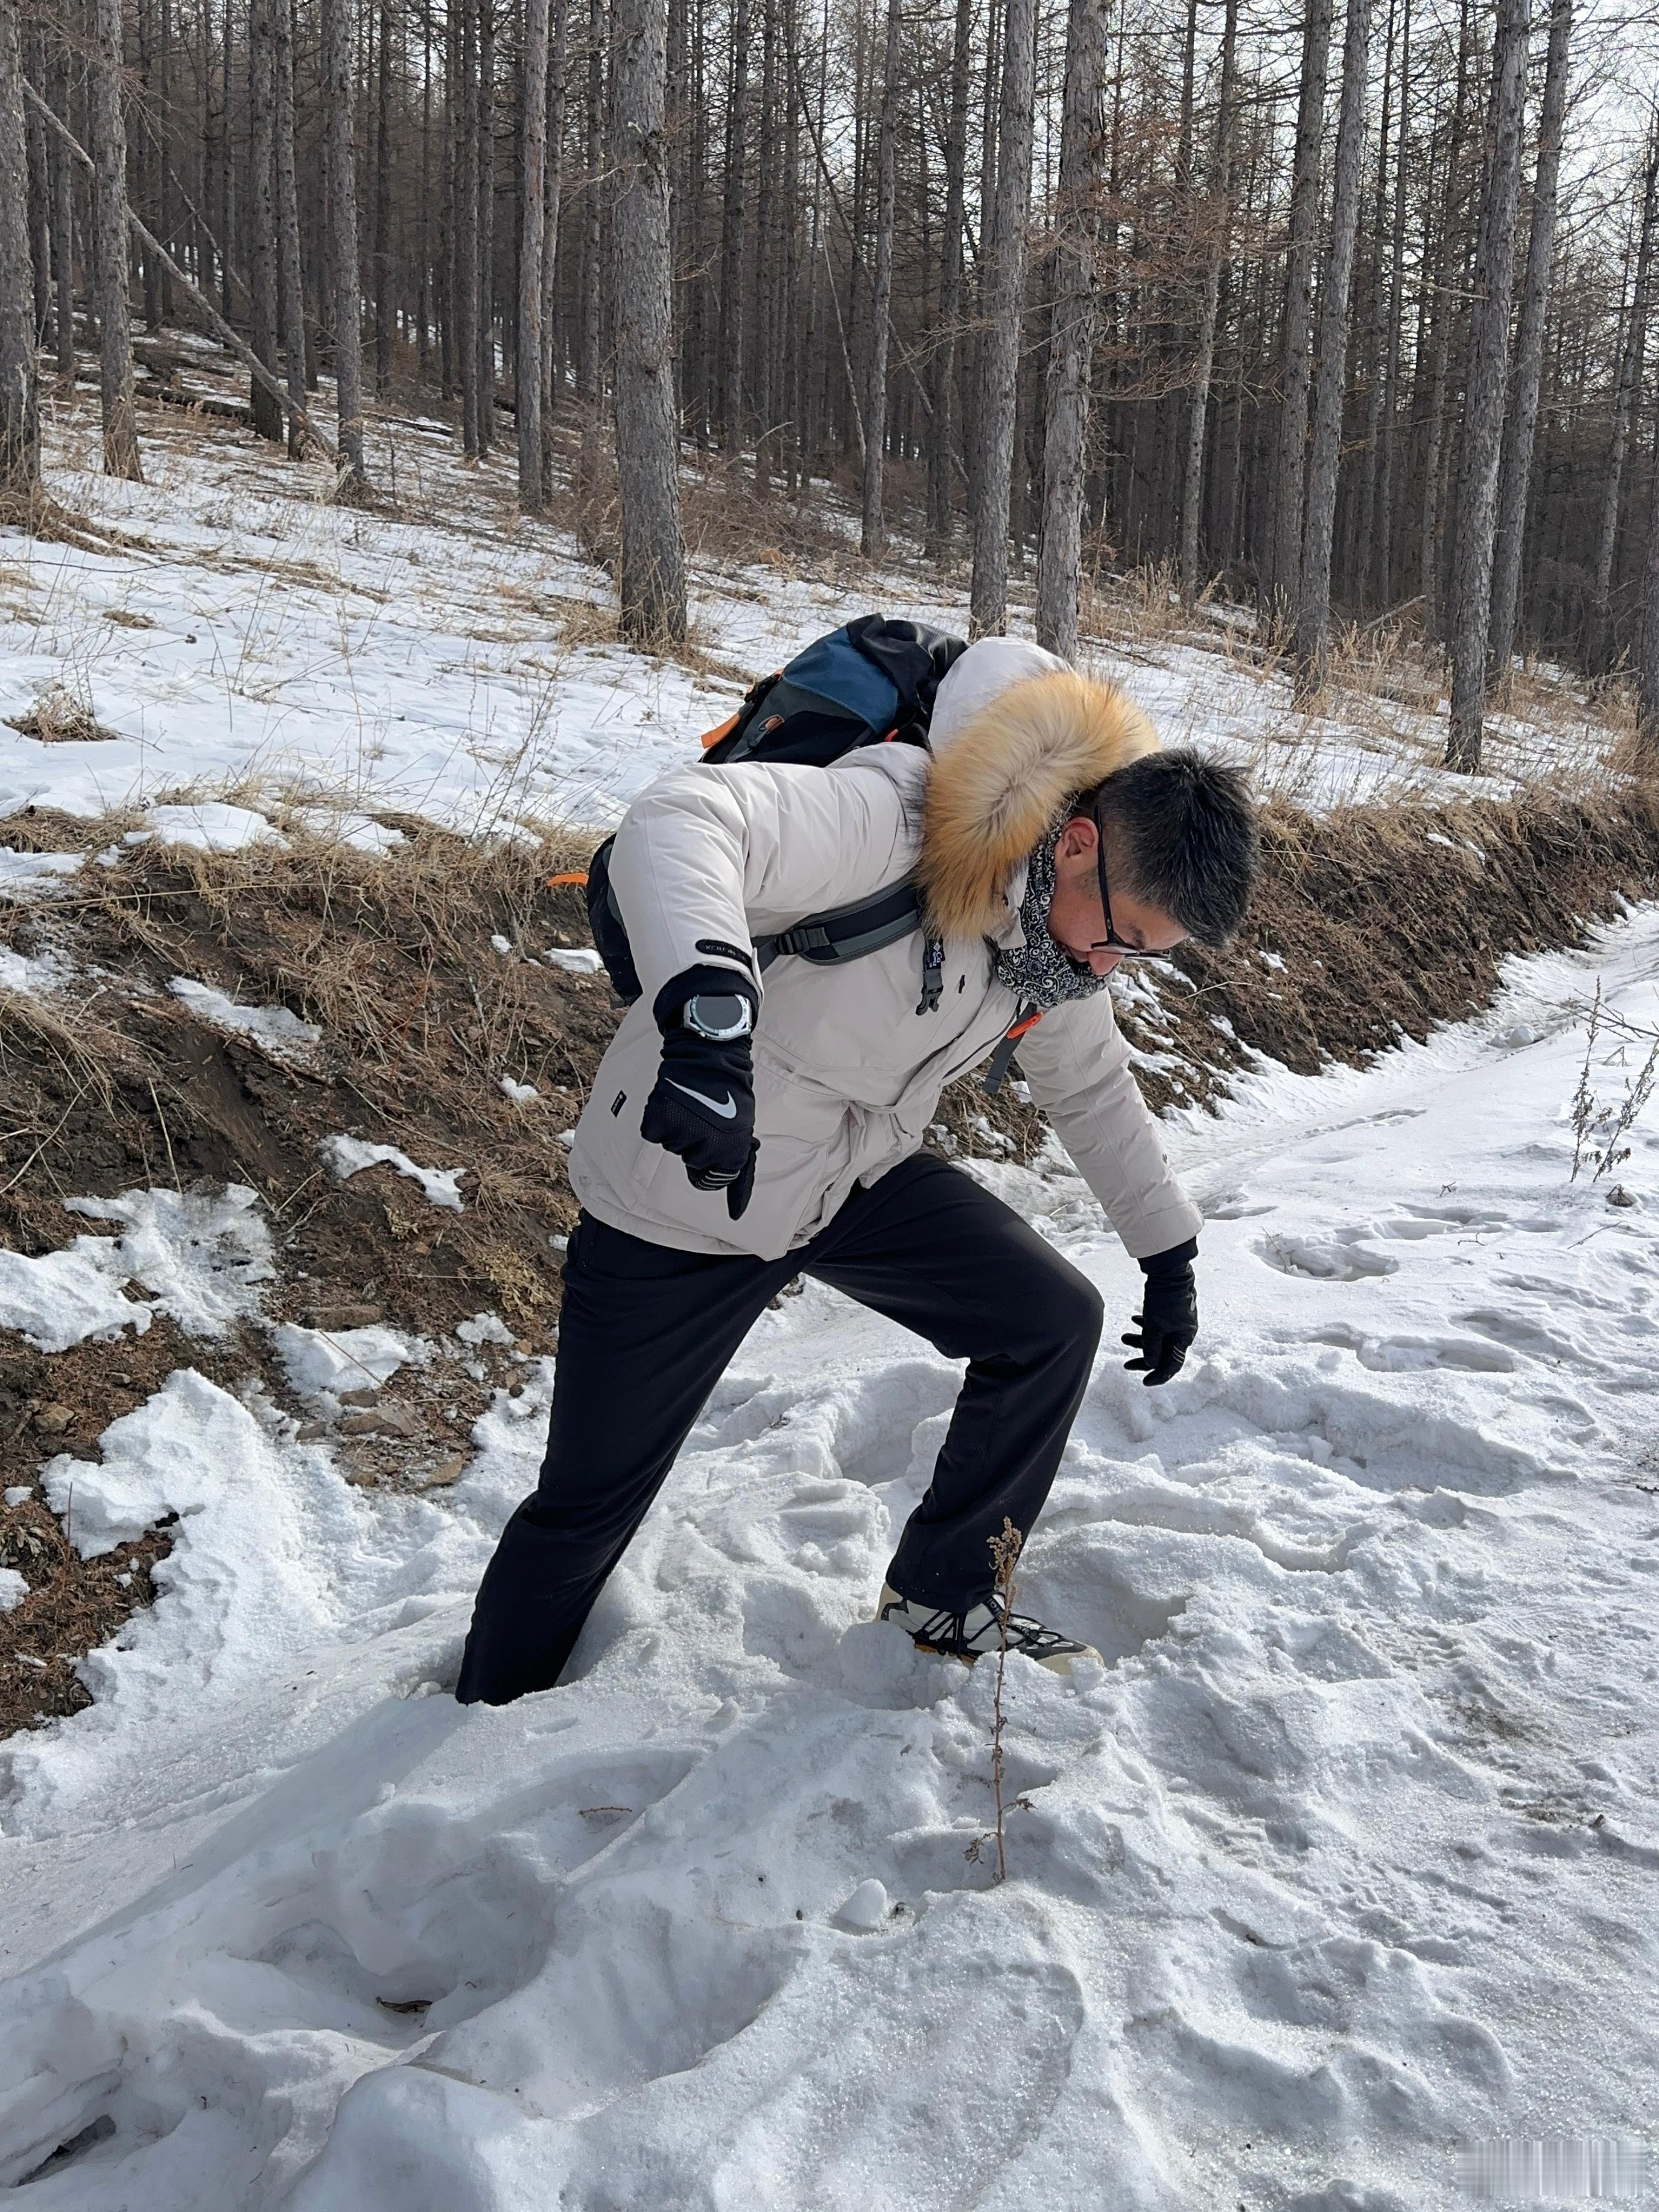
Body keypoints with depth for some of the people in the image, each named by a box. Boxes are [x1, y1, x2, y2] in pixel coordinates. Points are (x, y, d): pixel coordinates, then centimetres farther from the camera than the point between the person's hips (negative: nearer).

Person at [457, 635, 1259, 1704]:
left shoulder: (1066, 918, -6)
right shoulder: (897, 818, -33)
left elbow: (1092, 1084, 12)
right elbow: (679, 821, -48)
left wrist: (1170, 1251, 15)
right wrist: (710, 1008, -65)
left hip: (861, 1174, 7)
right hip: (681, 1200, -7)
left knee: (1055, 1319, -1)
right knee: (590, 1505, 5)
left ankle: (944, 1595, 19)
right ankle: (493, 1716, 34)